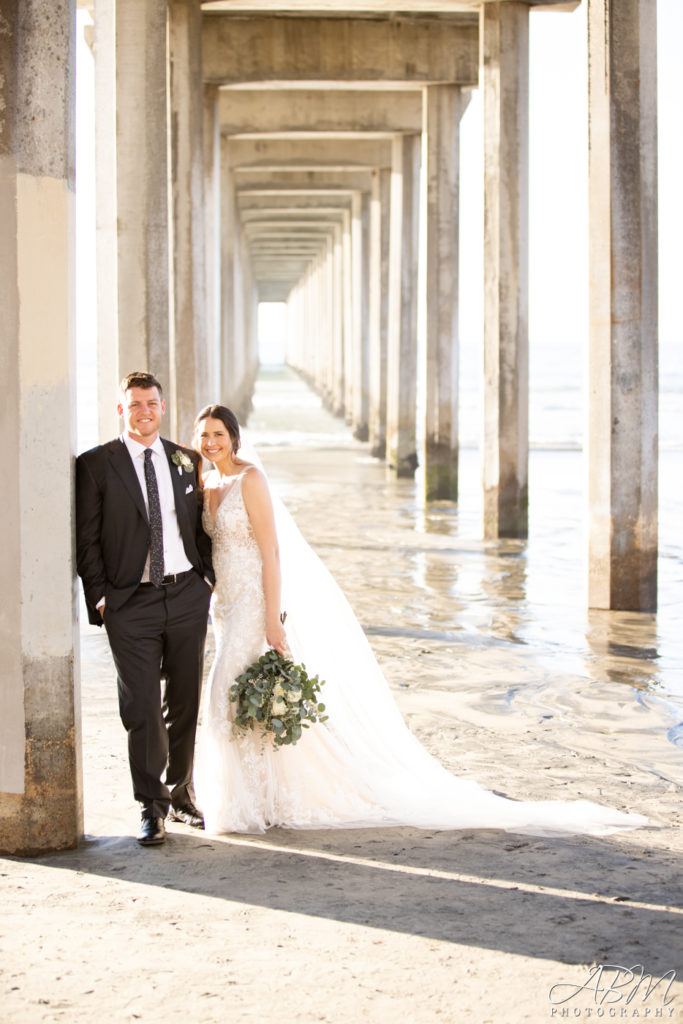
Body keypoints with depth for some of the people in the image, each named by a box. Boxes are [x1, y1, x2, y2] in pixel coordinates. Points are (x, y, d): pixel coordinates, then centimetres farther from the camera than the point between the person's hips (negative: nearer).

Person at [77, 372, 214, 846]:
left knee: (185, 704, 11)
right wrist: (98, 597, -7)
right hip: (131, 603, -3)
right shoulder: (95, 465, -1)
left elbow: (200, 527, 14)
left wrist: (209, 580, 6)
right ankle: (152, 808, 4)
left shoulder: (187, 461, 9)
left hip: (187, 597, 3)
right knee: (142, 709, -4)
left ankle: (181, 795, 25)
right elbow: (87, 539, -1)